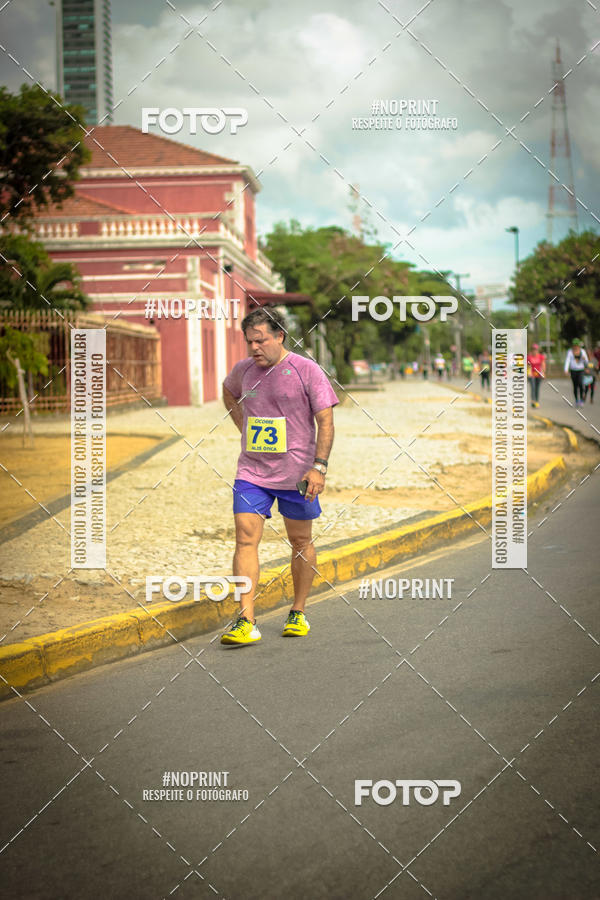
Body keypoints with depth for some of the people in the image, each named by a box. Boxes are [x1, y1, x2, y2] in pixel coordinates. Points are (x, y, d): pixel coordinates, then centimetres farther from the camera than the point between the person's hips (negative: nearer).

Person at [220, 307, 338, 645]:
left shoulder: (307, 370, -8)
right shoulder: (244, 370, 6)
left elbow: (325, 421, -8)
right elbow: (229, 393, 30)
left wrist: (319, 467, -17)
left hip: (296, 474, -3)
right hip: (251, 473, 3)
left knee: (301, 542, 9)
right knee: (246, 539, -10)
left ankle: (298, 614, 25)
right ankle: (246, 622, -12)